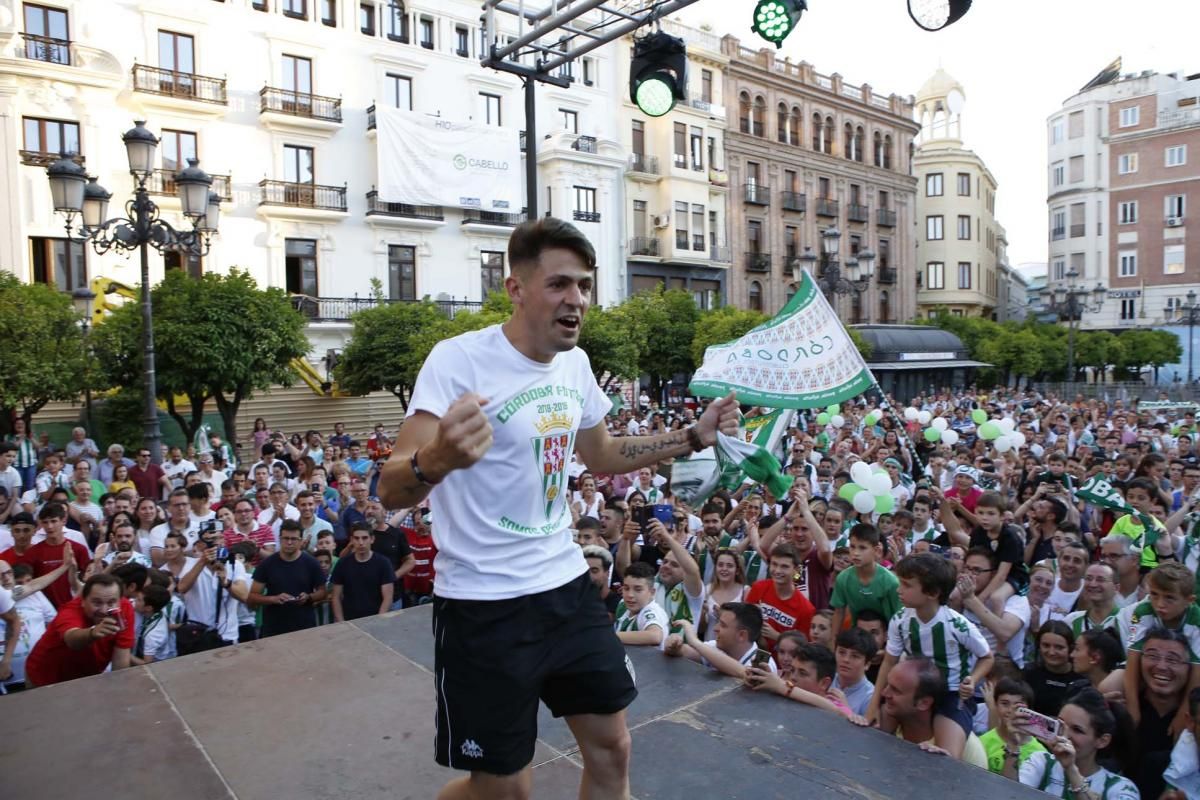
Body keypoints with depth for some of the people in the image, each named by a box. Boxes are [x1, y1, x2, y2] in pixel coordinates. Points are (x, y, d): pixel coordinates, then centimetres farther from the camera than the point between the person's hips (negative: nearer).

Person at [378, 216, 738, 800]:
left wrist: (694, 436, 10)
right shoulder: (458, 361, -19)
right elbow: (391, 492, -25)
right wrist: (436, 459, -48)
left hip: (566, 585, 7)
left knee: (611, 748, 15)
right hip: (485, 605, -6)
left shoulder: (576, 364, 3)